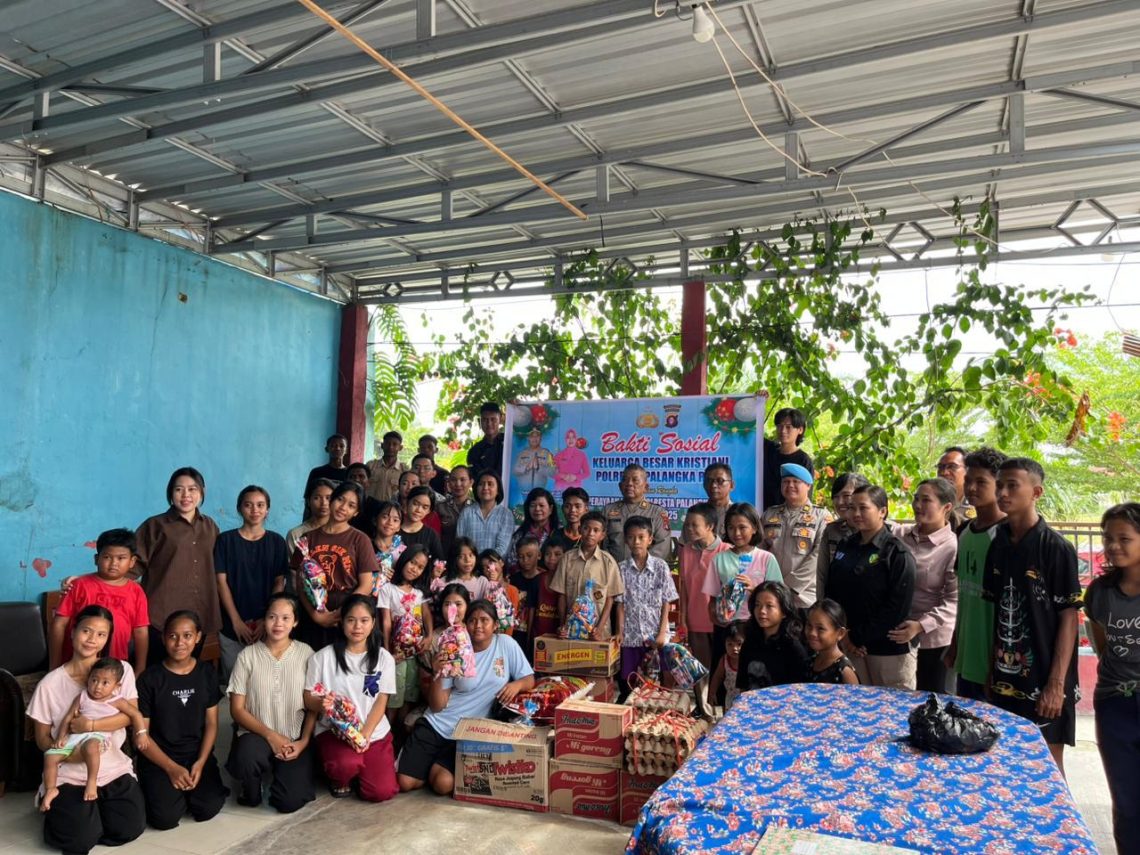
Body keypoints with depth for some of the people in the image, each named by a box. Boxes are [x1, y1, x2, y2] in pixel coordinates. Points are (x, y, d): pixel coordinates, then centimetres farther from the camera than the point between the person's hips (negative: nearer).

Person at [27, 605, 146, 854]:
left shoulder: (121, 671, -2)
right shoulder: (50, 684, -5)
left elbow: (130, 715, -8)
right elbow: (42, 740, -1)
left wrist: (90, 726, -23)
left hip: (114, 769, 1)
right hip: (68, 774, -1)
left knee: (131, 828, -13)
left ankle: (95, 808, 20)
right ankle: (61, 809, 17)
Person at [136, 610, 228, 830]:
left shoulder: (207, 673, 1)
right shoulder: (150, 678, -8)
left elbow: (211, 724, 4)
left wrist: (200, 762, -11)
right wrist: (172, 768, -14)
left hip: (197, 755, 2)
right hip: (158, 758, -2)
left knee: (209, 808, -20)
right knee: (165, 817, -22)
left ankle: (190, 789, 13)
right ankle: (156, 789, 11)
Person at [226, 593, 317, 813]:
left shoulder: (306, 654, -1)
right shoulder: (248, 655, -2)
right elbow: (237, 709, -3)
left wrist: (304, 741, -12)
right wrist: (270, 735, -14)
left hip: (295, 739, 1)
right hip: (257, 734, -1)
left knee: (291, 801, -18)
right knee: (248, 757, -36)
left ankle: (284, 772, 18)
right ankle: (249, 789, 1)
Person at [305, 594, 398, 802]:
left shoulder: (383, 658, 2)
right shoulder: (323, 657, -3)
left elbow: (381, 702, 0)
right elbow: (308, 699, -1)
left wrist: (364, 734, -15)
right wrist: (323, 704, -25)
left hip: (375, 732, 2)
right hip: (334, 730, -2)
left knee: (381, 792, -13)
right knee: (347, 763, -34)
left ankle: (361, 768, 21)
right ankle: (340, 780, 4)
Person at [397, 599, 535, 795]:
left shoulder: (506, 644, -4)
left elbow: (529, 679, 2)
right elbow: (436, 706, -4)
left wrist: (517, 684, -20)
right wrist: (438, 675, -22)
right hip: (436, 725, 1)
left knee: (444, 784, -20)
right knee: (406, 783, -9)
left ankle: (437, 767, 14)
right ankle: (431, 764, 23)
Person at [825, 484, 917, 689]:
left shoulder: (897, 554, -8)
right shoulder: (845, 547, 10)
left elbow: (897, 607, -14)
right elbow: (830, 593, 12)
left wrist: (859, 638, -12)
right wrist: (843, 635, -1)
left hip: (890, 649, -5)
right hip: (852, 646, 5)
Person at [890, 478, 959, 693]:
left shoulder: (953, 547, -13)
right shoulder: (899, 535, 0)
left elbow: (954, 600, -14)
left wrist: (921, 625, -21)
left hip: (936, 638, -4)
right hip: (898, 631, 4)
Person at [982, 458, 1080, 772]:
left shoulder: (1057, 549, -11)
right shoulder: (998, 546, 5)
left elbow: (1068, 619, -11)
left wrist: (1056, 683, -15)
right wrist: (991, 671, 9)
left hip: (1043, 683, -6)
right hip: (1005, 679, 6)